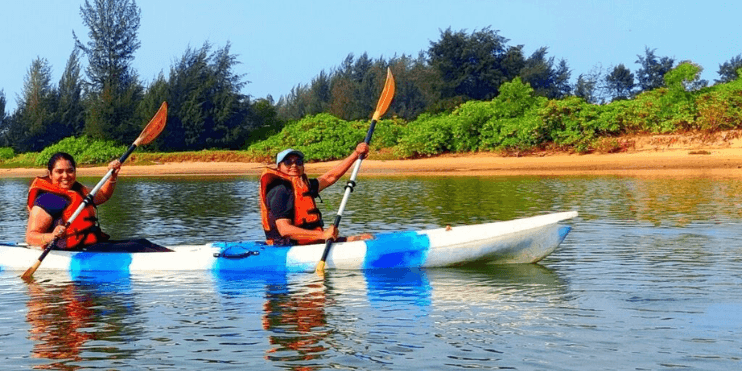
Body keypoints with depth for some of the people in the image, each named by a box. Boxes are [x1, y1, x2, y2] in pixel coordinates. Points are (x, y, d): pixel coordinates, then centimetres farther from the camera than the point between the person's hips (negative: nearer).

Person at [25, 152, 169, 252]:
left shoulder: (78, 191, 19)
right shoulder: (47, 200, -11)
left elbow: (102, 195, 39)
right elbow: (30, 237, -16)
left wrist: (113, 177, 22)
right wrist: (51, 237, -36)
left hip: (93, 244, 10)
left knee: (141, 243, -2)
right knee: (134, 248, -19)